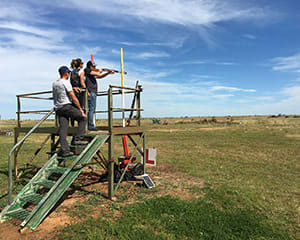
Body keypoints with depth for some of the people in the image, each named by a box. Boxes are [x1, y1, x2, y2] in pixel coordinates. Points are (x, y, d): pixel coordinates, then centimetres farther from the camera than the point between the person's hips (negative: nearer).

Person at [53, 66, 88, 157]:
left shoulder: (54, 83, 17)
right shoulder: (66, 82, -6)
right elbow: (73, 98, -9)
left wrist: (72, 88, 44)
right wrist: (80, 109, -4)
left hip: (58, 109, 8)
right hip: (67, 106, -7)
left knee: (62, 129, 2)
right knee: (83, 118, 5)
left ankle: (65, 150, 0)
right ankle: (78, 139, -2)